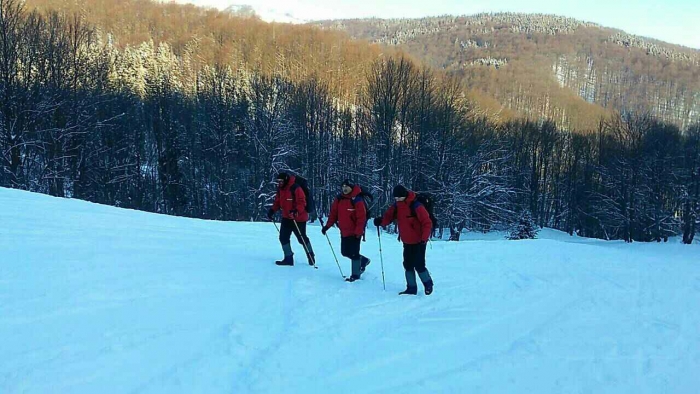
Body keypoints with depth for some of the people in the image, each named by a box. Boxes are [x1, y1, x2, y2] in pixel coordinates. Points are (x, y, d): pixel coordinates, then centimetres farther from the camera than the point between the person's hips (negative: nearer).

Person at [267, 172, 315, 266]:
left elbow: (302, 202, -23)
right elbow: (277, 202, 14)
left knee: (302, 239, 5)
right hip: (286, 218, 7)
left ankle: (310, 255, 26)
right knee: (283, 237, 0)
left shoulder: (295, 189, -20)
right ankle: (288, 258, 8)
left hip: (298, 218, -7)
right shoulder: (280, 189, 4)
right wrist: (272, 210, 0)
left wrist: (296, 211, -38)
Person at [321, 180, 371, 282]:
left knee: (353, 253, -2)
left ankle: (356, 275, 13)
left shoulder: (357, 200, -16)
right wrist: (328, 225, 0)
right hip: (344, 232, 7)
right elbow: (333, 213, 8)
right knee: (345, 252, 14)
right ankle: (363, 260, 36)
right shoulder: (339, 199, 4)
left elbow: (361, 217, -18)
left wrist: (358, 232, -21)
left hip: (355, 232, -7)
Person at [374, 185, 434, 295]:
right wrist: (381, 221, -25)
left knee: (419, 265, -3)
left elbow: (427, 223, -20)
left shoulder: (416, 206, -20)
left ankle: (428, 284, 20)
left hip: (418, 242, -6)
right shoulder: (396, 206, 0)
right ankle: (411, 288, 20)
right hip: (407, 242, 6)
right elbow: (388, 217, -2)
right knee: (408, 265, 9)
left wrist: (424, 238, -25)